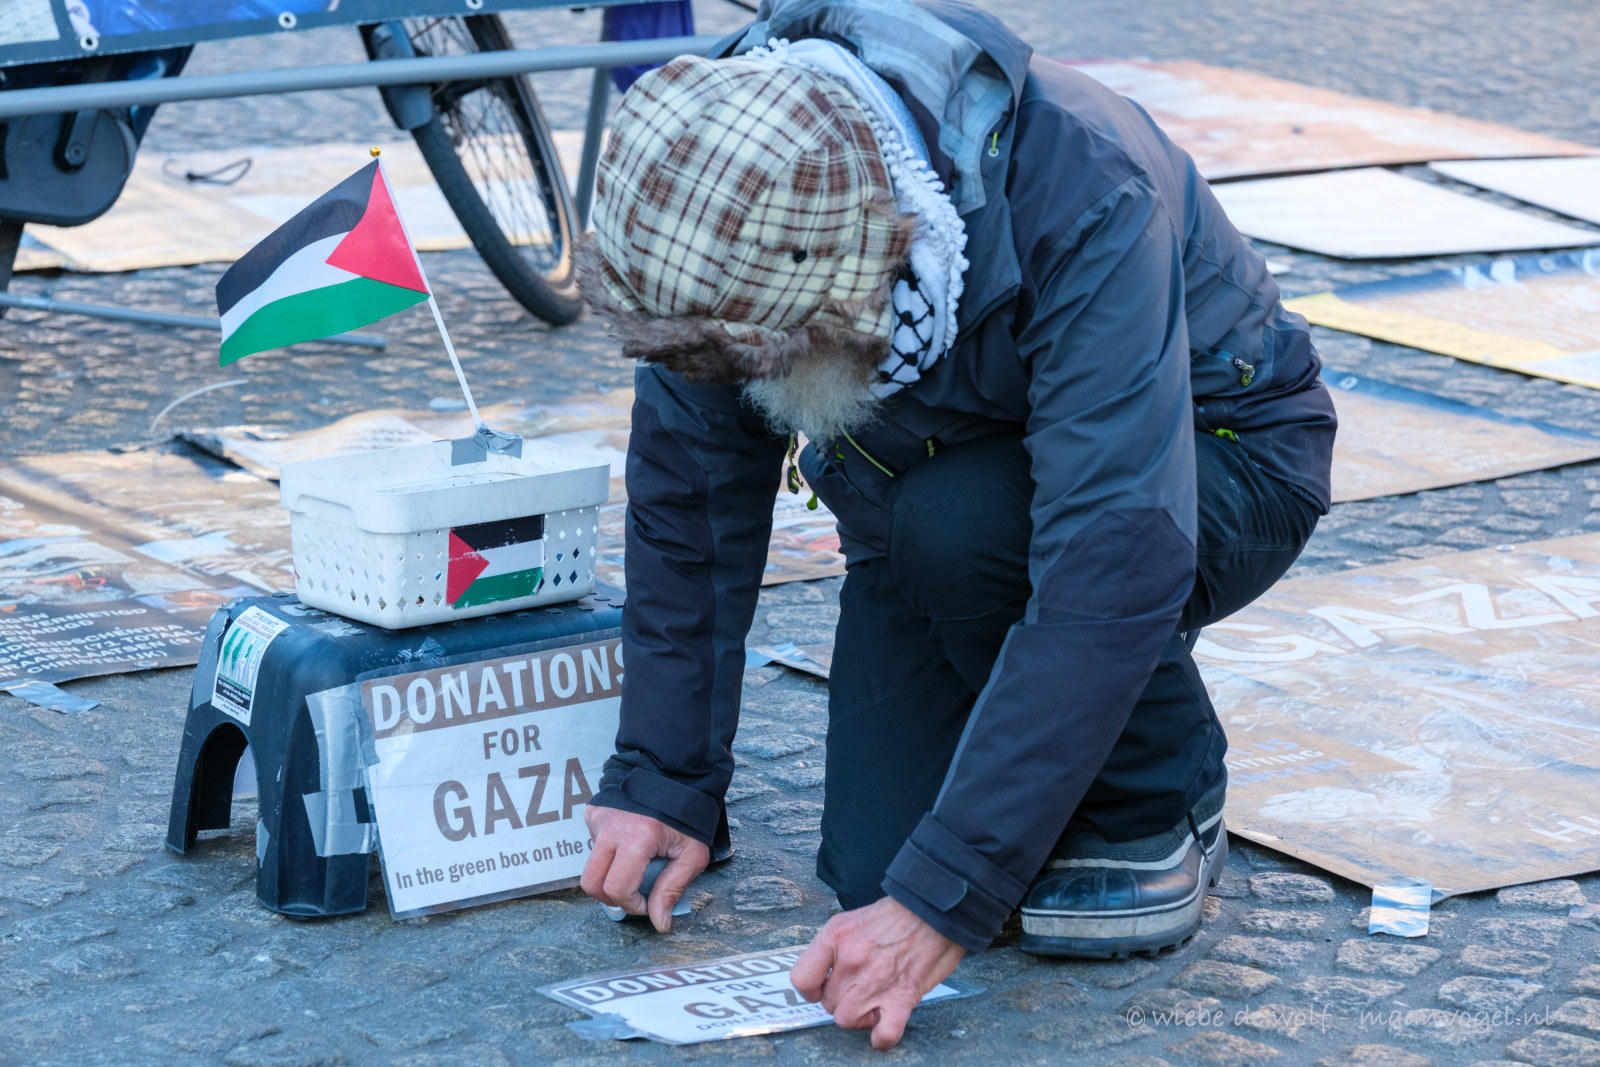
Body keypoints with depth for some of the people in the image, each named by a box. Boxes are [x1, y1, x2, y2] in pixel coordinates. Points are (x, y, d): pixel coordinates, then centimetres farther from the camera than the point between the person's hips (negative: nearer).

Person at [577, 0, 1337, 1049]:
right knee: (876, 868, -13)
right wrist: (661, 781, -15)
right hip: (926, 499, 5)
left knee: (954, 522, -36)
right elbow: (690, 502, -10)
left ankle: (1160, 805, -11)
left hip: (1214, 461, -4)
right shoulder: (713, 204, -24)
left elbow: (1116, 568, -43)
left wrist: (943, 898, -44)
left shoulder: (1079, 193, -39)